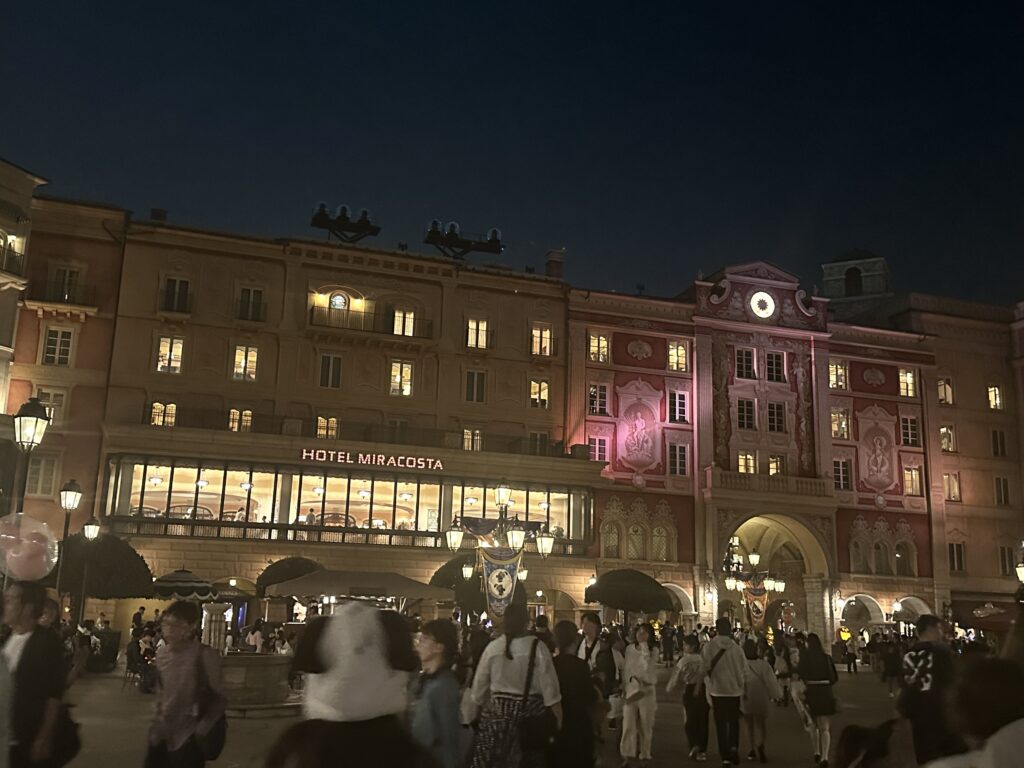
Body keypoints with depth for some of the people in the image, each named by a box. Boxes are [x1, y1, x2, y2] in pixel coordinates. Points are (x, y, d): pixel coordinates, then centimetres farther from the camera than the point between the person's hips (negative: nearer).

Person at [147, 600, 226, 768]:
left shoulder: (205, 656, -14)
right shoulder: (161, 654, 5)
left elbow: (220, 697, -9)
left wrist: (201, 730, -13)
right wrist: (158, 721, 11)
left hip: (188, 739, -6)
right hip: (162, 735, 6)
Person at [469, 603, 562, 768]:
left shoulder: (493, 646, -5)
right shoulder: (538, 647, -12)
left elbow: (480, 683, 4)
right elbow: (549, 685, -10)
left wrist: (480, 703, 21)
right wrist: (558, 715, -1)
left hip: (497, 707, 1)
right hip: (529, 708, -1)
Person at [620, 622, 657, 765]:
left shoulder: (653, 650, -4)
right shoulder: (629, 648, 5)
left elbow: (648, 666, -22)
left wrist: (643, 645, -22)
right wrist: (624, 686, 9)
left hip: (646, 690, -2)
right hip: (630, 689, 2)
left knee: (645, 725, 7)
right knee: (628, 724, -5)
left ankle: (645, 755, 20)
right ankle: (626, 756, -2)